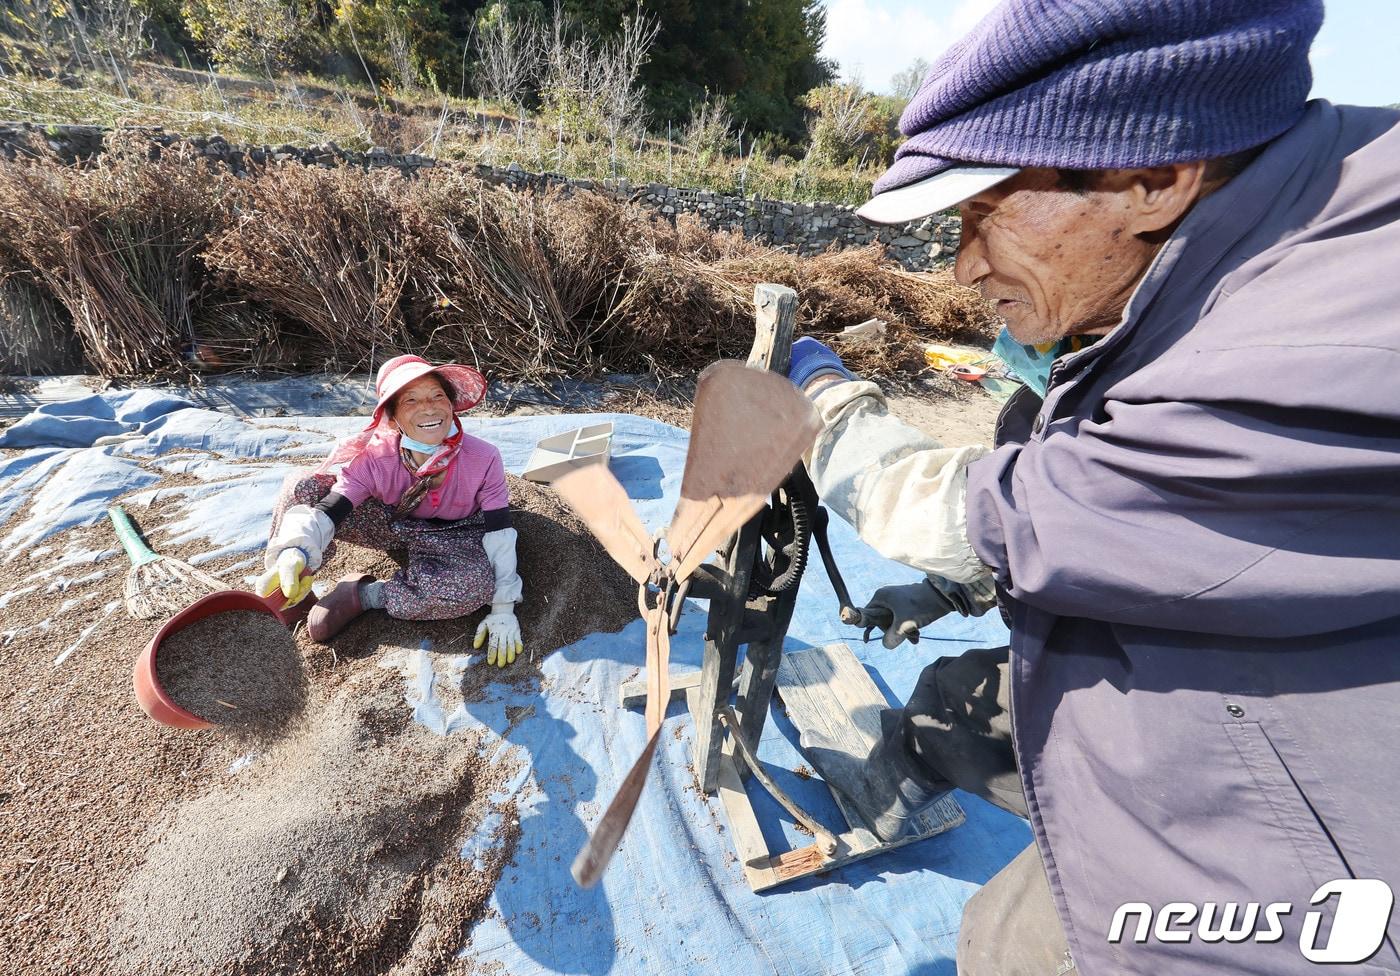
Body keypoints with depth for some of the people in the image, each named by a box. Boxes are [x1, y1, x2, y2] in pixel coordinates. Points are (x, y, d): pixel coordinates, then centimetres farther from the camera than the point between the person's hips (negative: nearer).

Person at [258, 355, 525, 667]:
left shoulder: (483, 459, -29)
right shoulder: (373, 458, -23)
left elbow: (500, 536, -23)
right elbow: (325, 511, -29)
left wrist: (503, 610, -23)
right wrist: (296, 552, -53)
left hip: (450, 538, -1)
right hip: (390, 521, 1)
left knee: (478, 584, -37)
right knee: (302, 487, -21)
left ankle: (363, 595, -17)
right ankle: (287, 596, -5)